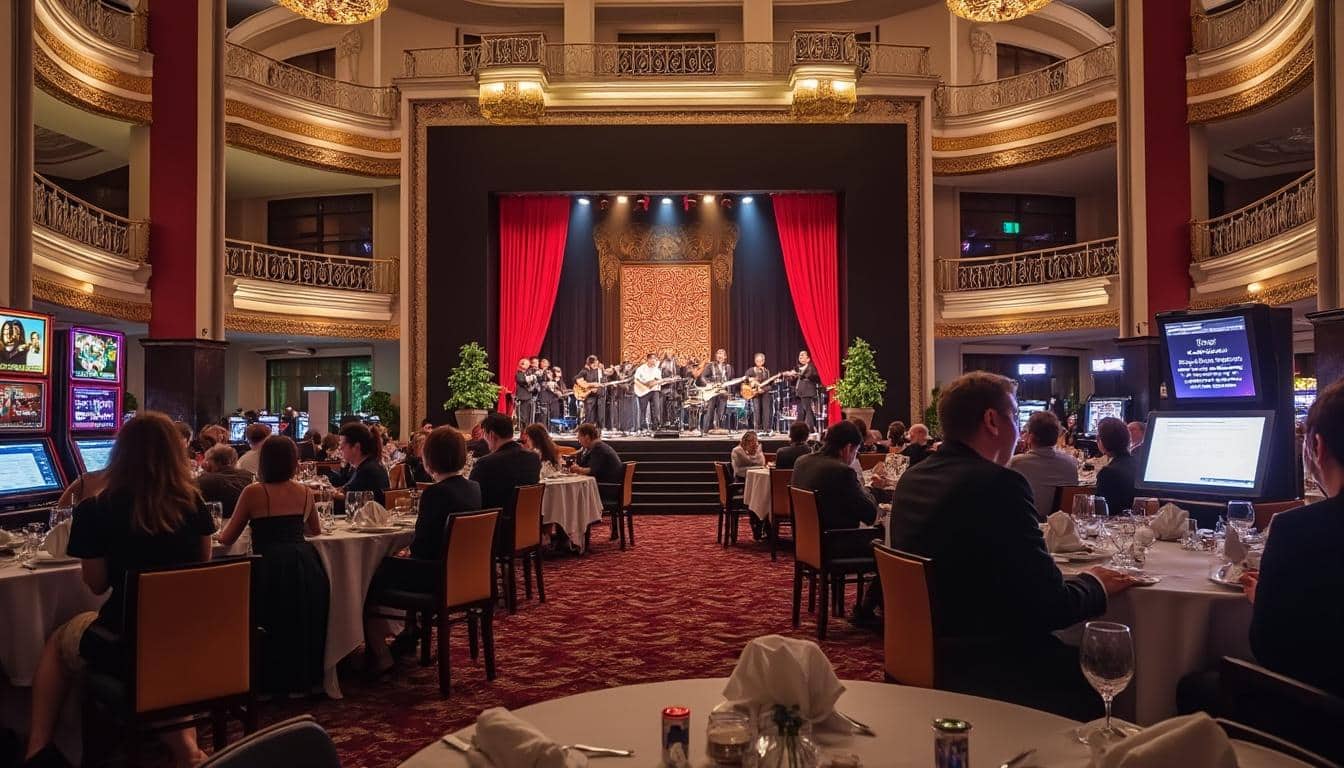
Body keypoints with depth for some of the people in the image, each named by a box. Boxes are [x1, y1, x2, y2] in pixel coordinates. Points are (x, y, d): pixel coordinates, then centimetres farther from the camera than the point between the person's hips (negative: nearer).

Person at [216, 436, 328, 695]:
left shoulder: (253, 492, 1)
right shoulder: (304, 492, 13)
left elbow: (227, 539, 10)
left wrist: (221, 533, 33)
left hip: (270, 567, -4)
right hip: (305, 565, 4)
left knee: (271, 629, 15)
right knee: (304, 625, 24)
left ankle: (273, 682, 21)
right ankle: (305, 678, 32)